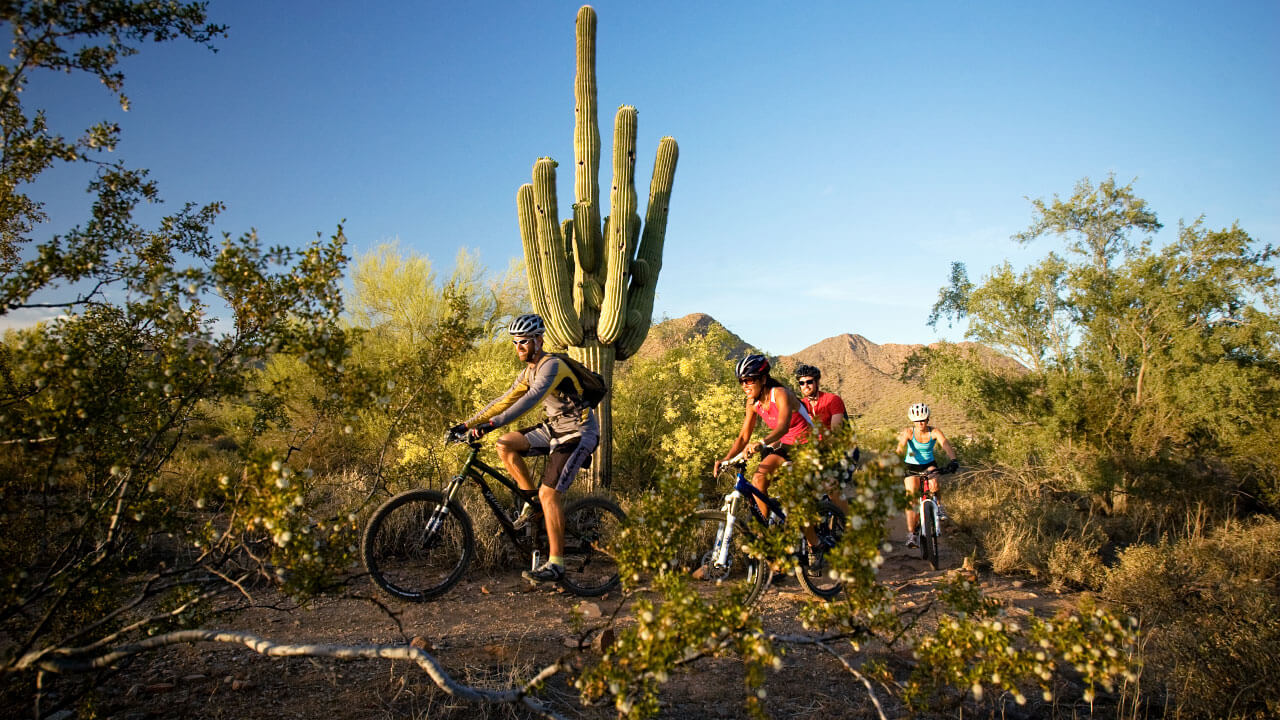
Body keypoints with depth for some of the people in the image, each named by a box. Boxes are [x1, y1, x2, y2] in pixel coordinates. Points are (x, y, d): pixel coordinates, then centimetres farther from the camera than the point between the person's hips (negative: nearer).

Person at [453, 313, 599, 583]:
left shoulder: (551, 366, -20)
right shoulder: (528, 372, 10)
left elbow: (529, 400, -34)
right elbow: (505, 401, 11)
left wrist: (492, 424, -42)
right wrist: (468, 424, 3)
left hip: (578, 433, -9)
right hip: (555, 429, 9)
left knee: (549, 494, -17)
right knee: (505, 445, -6)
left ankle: (556, 564, -10)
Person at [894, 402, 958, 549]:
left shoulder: (934, 432, -17)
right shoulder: (908, 432, -18)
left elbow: (946, 445, -31)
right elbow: (900, 448, -32)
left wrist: (953, 460, -51)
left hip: (929, 464, 0)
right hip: (912, 466, 0)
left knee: (933, 483, -33)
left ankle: (938, 506, -3)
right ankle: (911, 534, -7)